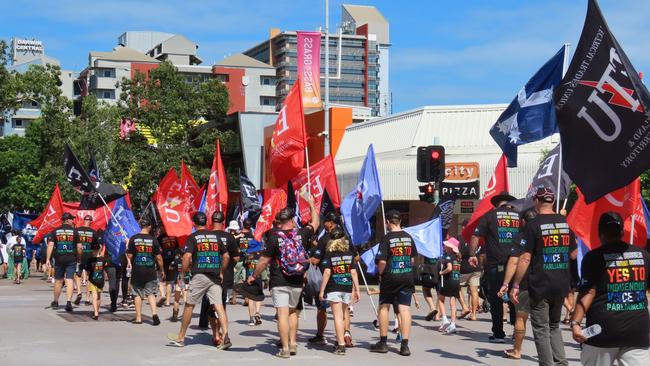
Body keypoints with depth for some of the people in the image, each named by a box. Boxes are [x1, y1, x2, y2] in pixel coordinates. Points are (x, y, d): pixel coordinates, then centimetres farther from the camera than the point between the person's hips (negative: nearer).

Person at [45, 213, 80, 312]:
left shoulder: (55, 231, 4)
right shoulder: (74, 231, 0)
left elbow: (50, 245, -4)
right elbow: (79, 246, 0)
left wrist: (48, 259, -5)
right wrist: (79, 258, 14)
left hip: (59, 259, 2)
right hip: (71, 259, -2)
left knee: (58, 281, 13)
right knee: (69, 280, -3)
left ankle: (55, 302, 27)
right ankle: (68, 302, -17)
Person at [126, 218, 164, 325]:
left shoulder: (133, 239, -4)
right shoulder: (153, 239, -5)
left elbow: (129, 256, -3)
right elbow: (158, 257, -3)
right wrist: (162, 270, 9)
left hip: (137, 271, 0)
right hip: (150, 271, 0)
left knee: (138, 294, 9)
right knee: (151, 293, 8)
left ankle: (138, 318, 11)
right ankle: (154, 313, -11)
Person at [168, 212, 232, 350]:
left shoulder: (193, 237, -2)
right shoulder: (215, 236, 12)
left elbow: (187, 257, -13)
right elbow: (226, 256, 13)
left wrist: (182, 275, -4)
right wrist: (221, 272, 21)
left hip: (200, 275, -3)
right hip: (215, 276, 3)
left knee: (189, 305, 9)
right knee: (218, 306, -3)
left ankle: (181, 337, 19)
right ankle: (225, 336, -18)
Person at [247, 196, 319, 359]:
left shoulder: (275, 237, -9)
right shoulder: (301, 234, -1)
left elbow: (264, 261, -6)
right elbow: (315, 223, 18)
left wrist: (253, 276, 7)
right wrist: (311, 204, 31)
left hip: (279, 282, -4)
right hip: (297, 283, 4)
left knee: (282, 314, -5)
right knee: (292, 312, 20)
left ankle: (285, 349, -7)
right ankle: (293, 344, 18)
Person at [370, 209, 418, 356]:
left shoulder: (387, 238, -11)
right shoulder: (408, 237, 5)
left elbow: (382, 262, -17)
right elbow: (413, 258, 13)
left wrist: (381, 274, 0)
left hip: (390, 278, -3)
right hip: (407, 277, 4)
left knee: (384, 307, 13)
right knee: (405, 309, 1)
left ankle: (383, 343, 18)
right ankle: (404, 345, -3)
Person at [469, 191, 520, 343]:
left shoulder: (490, 215, 1)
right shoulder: (519, 215, 7)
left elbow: (475, 237, -1)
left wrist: (472, 255, 11)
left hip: (495, 266, -2)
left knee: (496, 300, 6)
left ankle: (498, 334, 7)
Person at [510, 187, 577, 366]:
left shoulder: (533, 225, -11)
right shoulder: (566, 222, 5)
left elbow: (525, 258, -14)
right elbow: (573, 254, 12)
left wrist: (516, 285, -10)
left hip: (540, 284, -5)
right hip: (561, 284, 5)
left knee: (541, 329, 4)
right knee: (554, 326, 20)